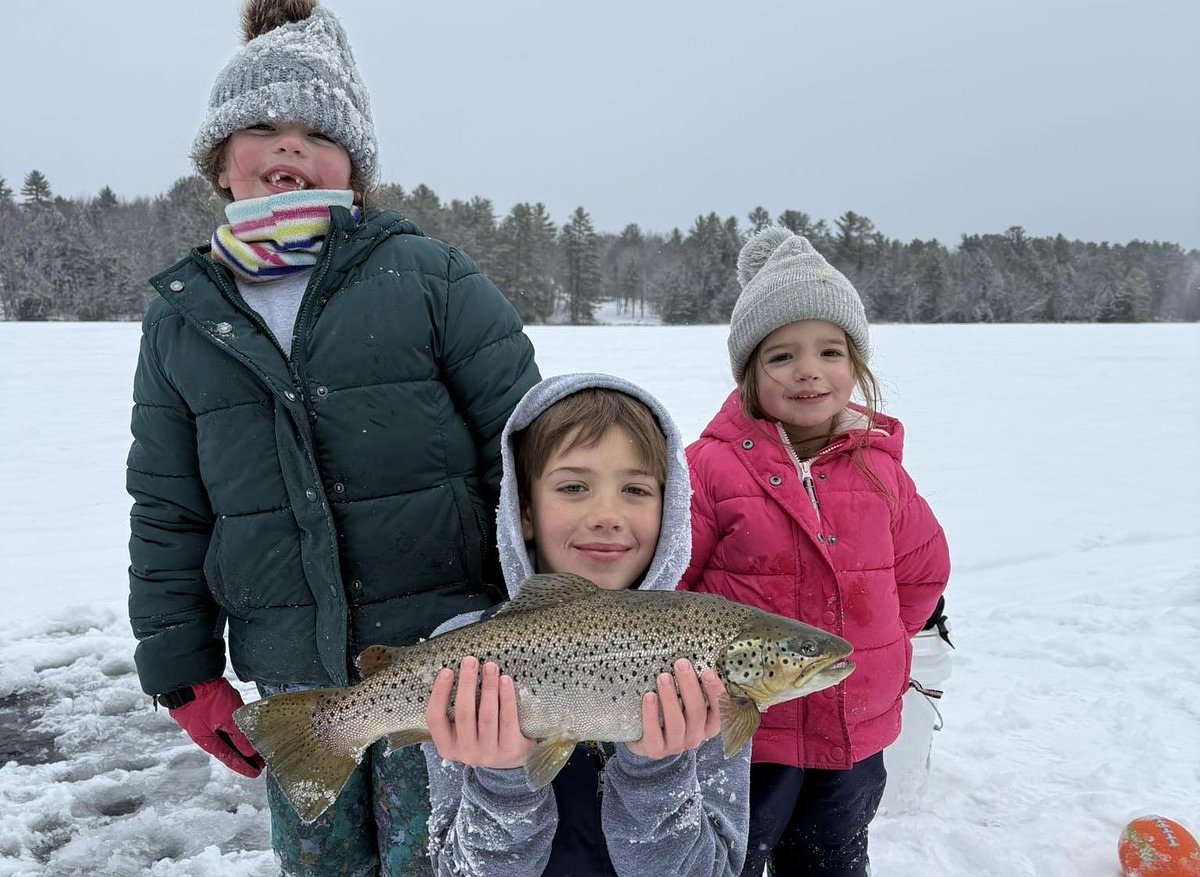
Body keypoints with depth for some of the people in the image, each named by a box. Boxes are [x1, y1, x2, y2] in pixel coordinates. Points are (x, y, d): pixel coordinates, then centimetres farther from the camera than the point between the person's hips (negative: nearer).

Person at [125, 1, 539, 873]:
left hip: (446, 659, -3)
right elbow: (166, 516, 12)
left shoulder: (433, 277, -4)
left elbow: (523, 455, -5)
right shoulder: (180, 319, 7)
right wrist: (188, 676, 11)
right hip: (290, 681, 4)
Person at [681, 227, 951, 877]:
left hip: (857, 734, 5)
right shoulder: (712, 465, -16)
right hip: (742, 732, -4)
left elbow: (922, 569, 13)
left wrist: (874, 646, 8)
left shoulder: (879, 466, -1)